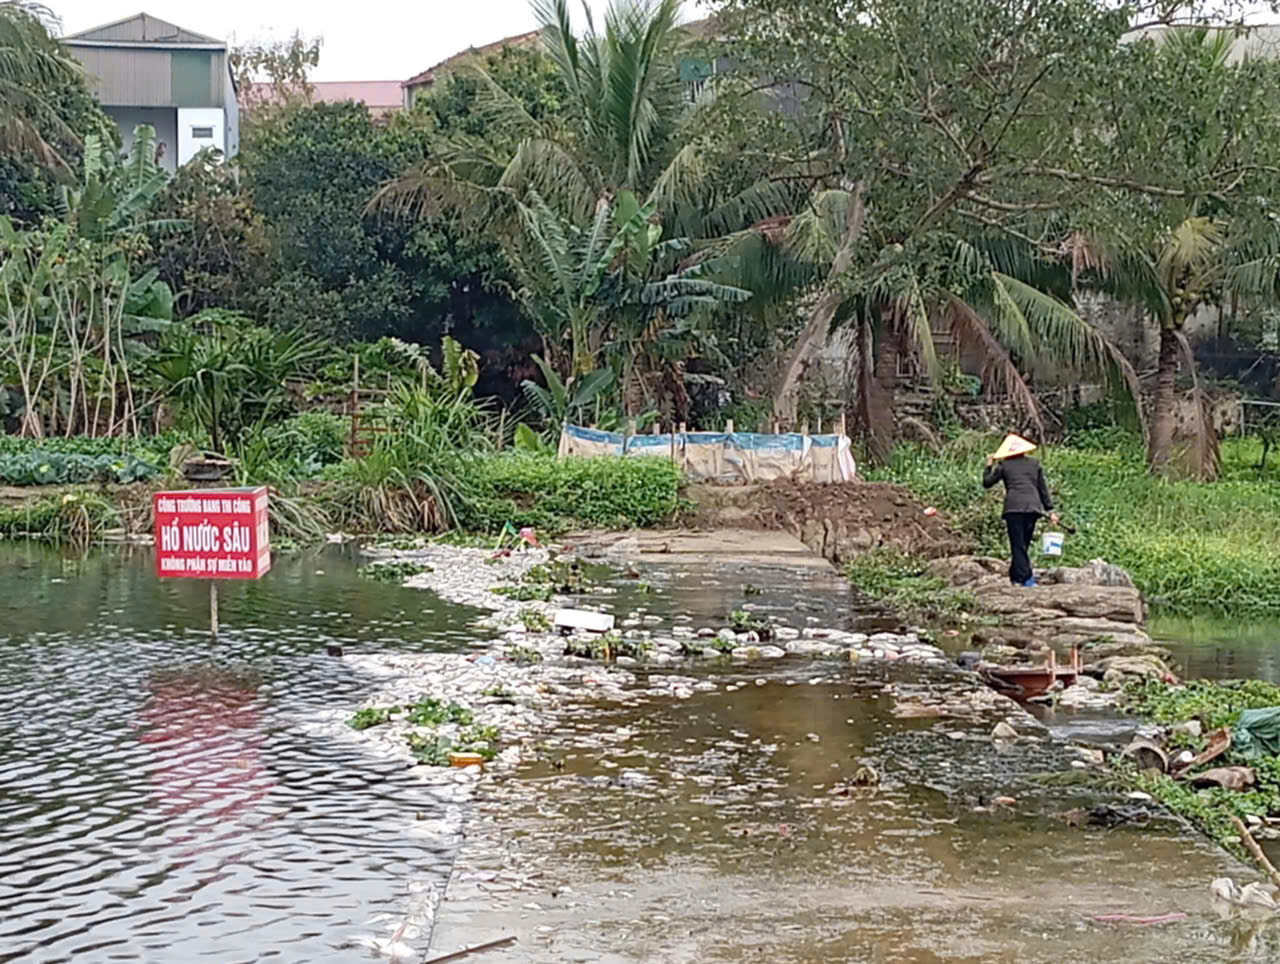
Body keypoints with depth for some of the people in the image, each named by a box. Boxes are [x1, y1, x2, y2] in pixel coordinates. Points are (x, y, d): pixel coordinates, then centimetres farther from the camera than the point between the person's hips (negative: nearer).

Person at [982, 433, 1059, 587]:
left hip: (1014, 507, -3)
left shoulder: (1004, 465, 8)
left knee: (1018, 545, -2)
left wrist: (989, 466, 30)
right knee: (1024, 544, 11)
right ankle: (1016, 576, 11)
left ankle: (1026, 577, -12)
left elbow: (987, 483, 15)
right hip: (1033, 507, 3)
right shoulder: (1034, 464, 17)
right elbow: (1043, 488, 17)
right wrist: (1050, 510, 19)